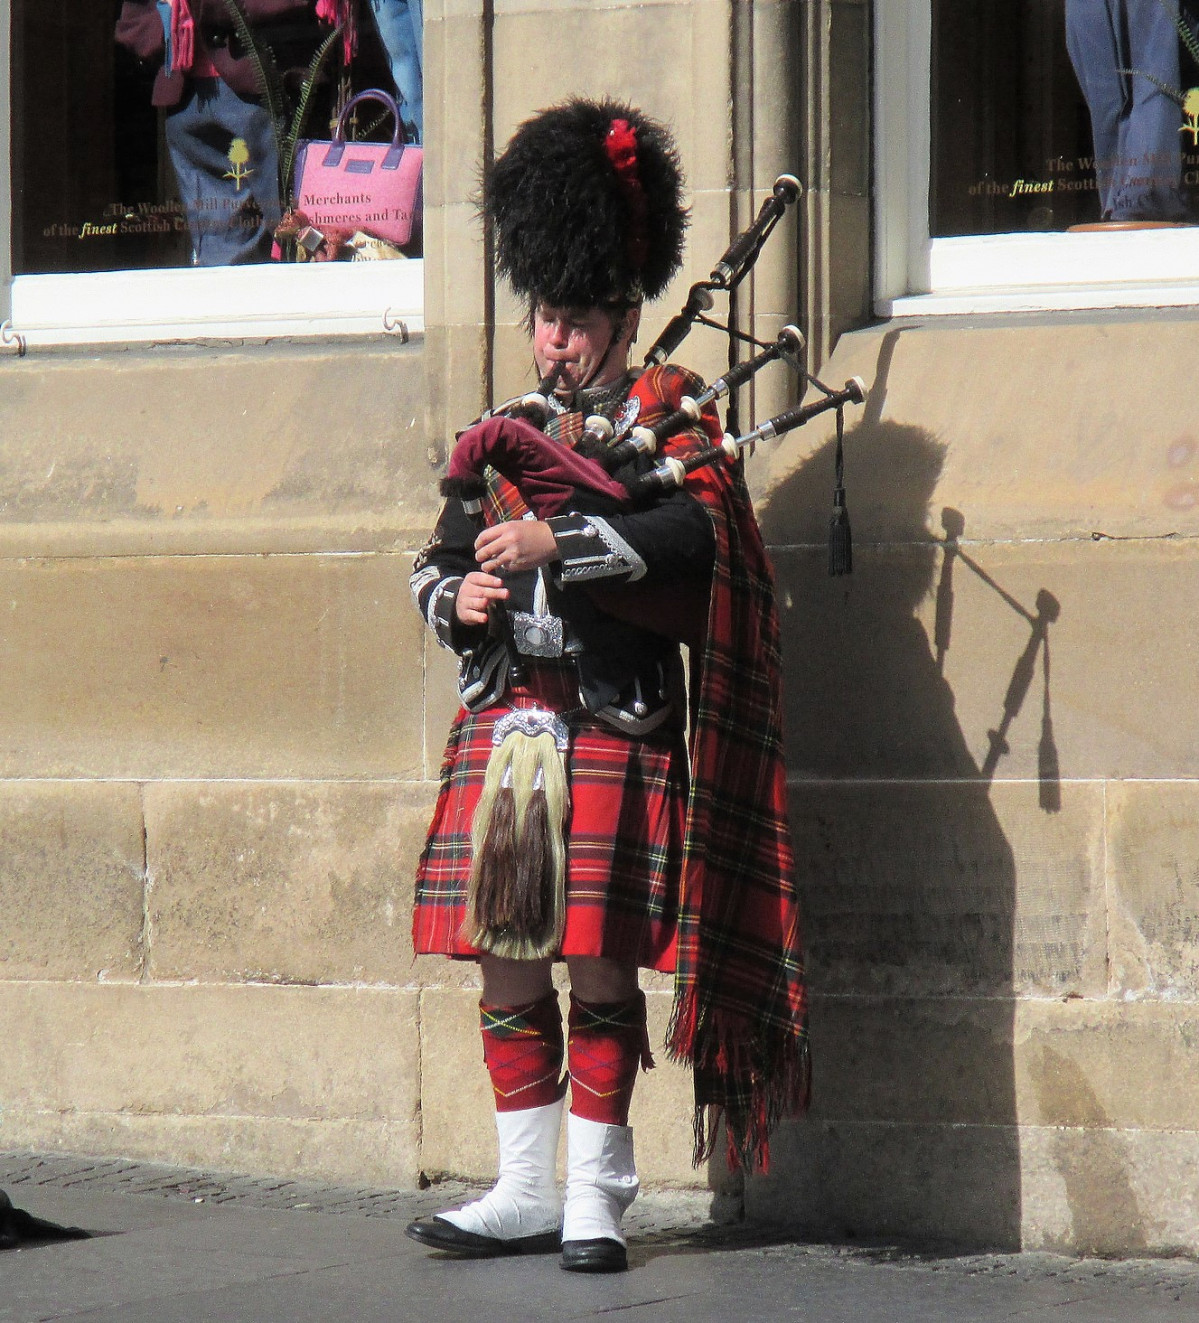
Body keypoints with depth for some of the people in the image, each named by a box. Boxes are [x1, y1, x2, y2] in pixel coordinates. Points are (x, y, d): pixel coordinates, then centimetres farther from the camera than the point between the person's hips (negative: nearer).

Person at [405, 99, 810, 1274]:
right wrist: (458, 597, -5)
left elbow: (694, 528, -17)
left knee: (600, 965, -5)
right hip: (501, 725, 5)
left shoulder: (670, 422, 3)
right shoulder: (503, 436, 18)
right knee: (505, 963, 5)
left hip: (614, 727, -5)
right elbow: (434, 563, 18)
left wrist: (558, 541, -26)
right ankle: (524, 1192, 13)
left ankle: (597, 1196, 1)